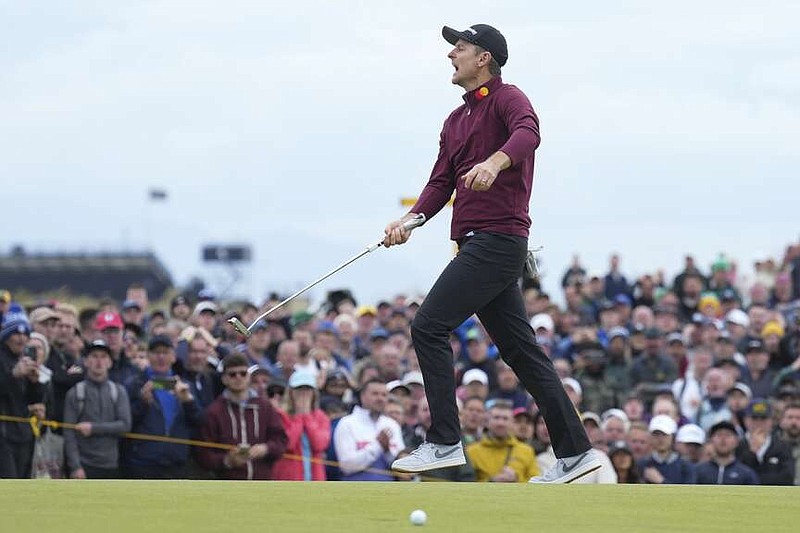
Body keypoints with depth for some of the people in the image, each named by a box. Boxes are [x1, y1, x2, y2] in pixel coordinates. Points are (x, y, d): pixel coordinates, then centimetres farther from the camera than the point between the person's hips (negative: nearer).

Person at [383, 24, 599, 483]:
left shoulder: (506, 98, -4)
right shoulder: (456, 120, 23)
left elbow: (528, 132, -27)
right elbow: (442, 183, 16)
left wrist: (495, 161, -47)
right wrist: (411, 219, -3)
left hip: (498, 239, -9)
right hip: (477, 244, 9)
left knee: (429, 326, -15)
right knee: (521, 350, 9)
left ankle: (445, 442, -15)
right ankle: (575, 452, 10)